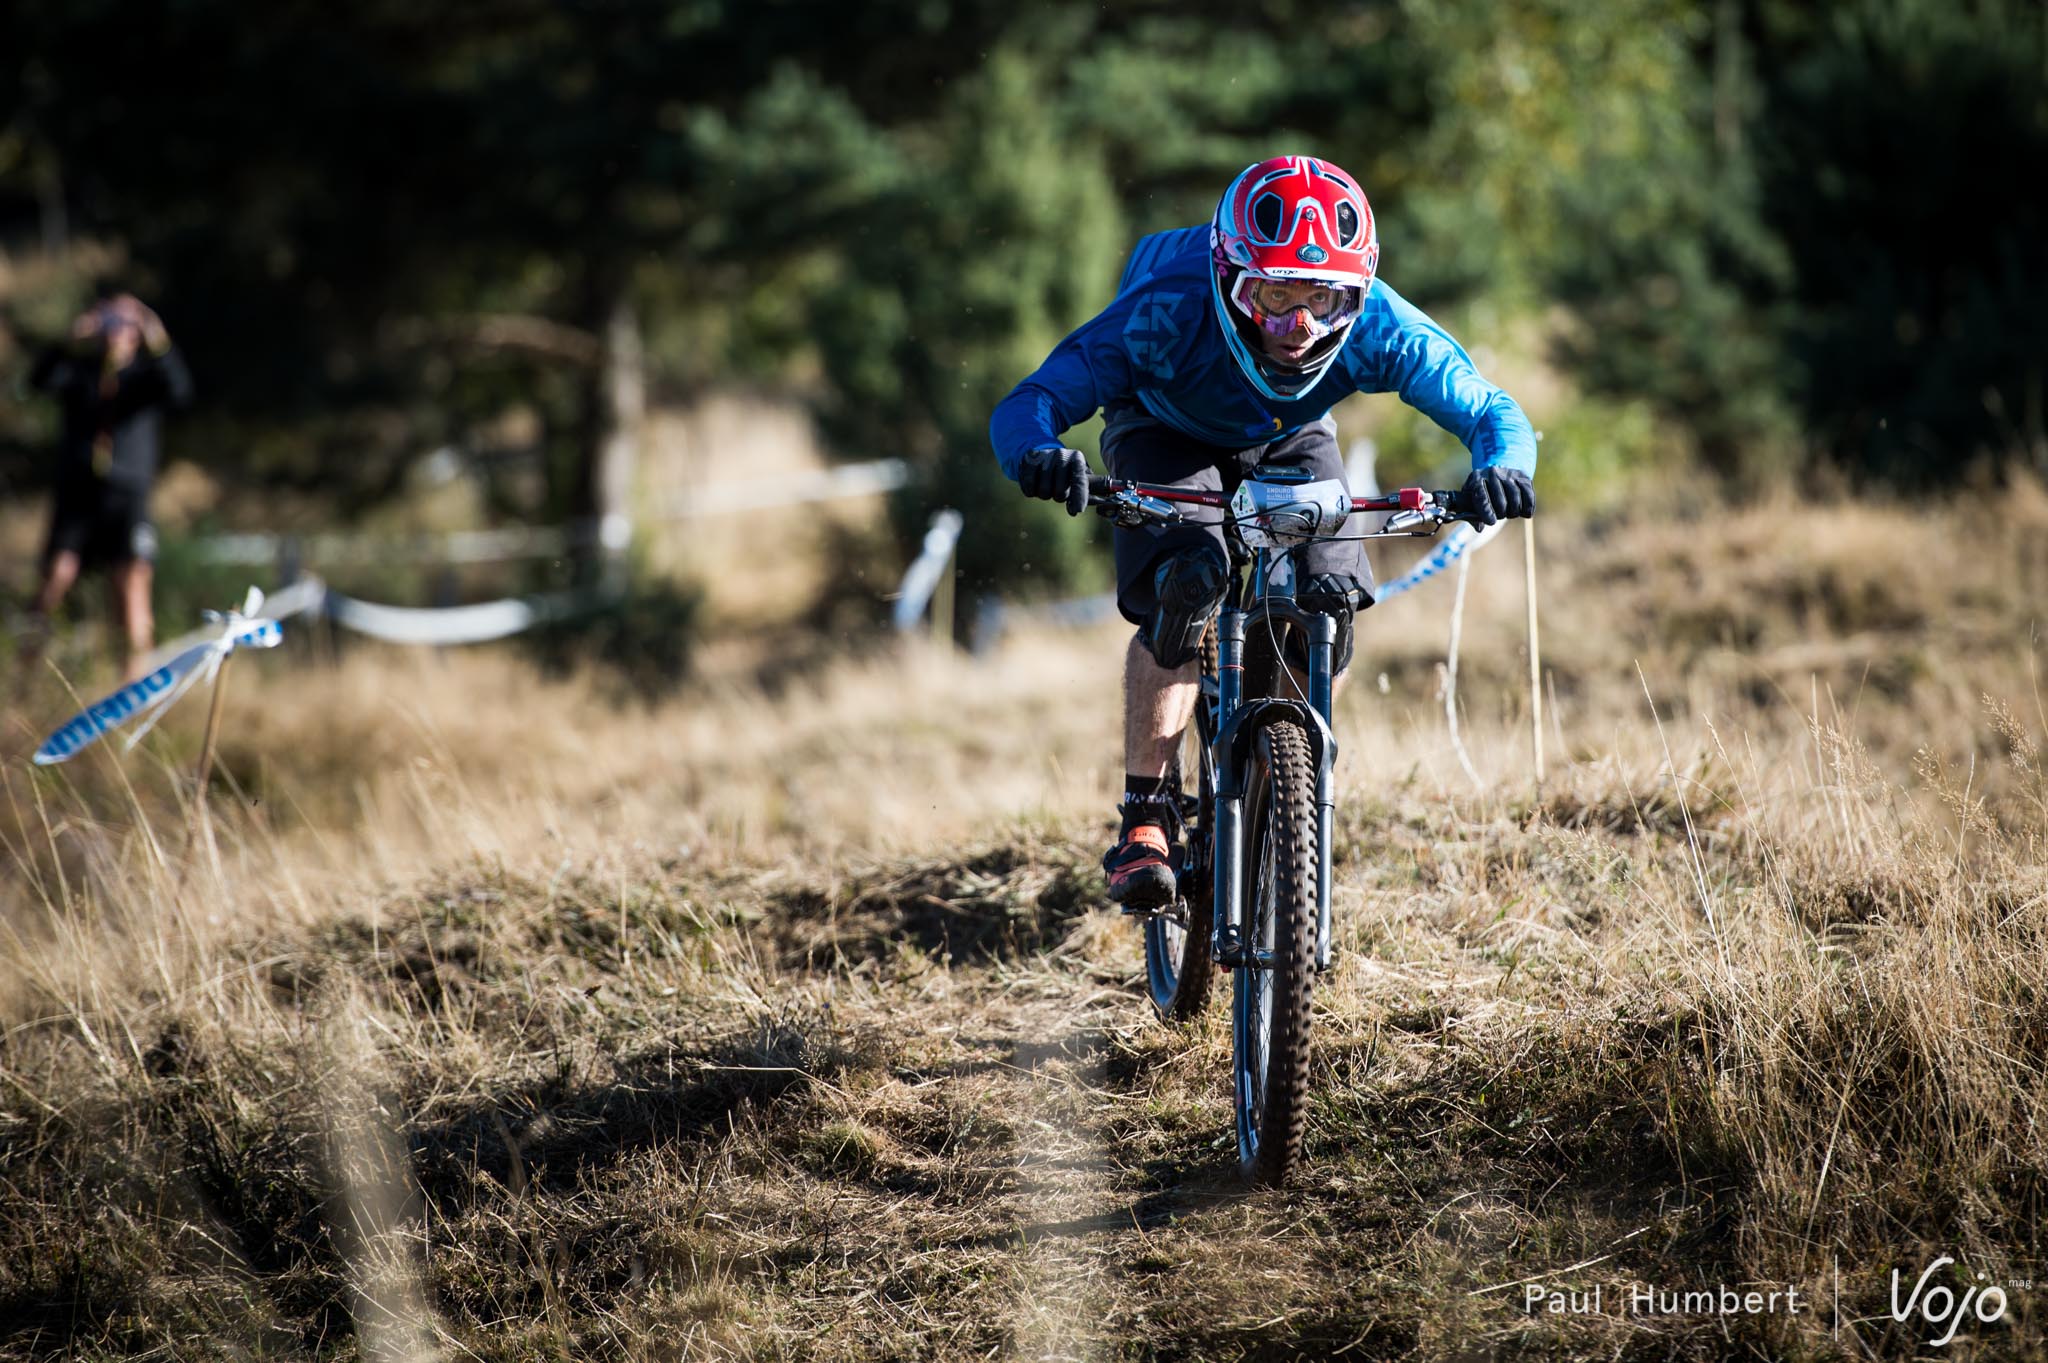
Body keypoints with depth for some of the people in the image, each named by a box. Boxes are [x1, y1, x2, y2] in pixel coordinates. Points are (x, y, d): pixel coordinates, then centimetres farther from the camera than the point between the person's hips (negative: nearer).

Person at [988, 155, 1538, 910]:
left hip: (1288, 441, 2)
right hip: (1167, 436, -2)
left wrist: (1502, 468, -53)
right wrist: (1040, 456, -64)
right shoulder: (1167, 312, -42)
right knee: (1183, 592, -28)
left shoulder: (1378, 328, -36)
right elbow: (1025, 406, -40)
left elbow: (1491, 411, -29)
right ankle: (1144, 820, -15)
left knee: (1331, 600, -19)